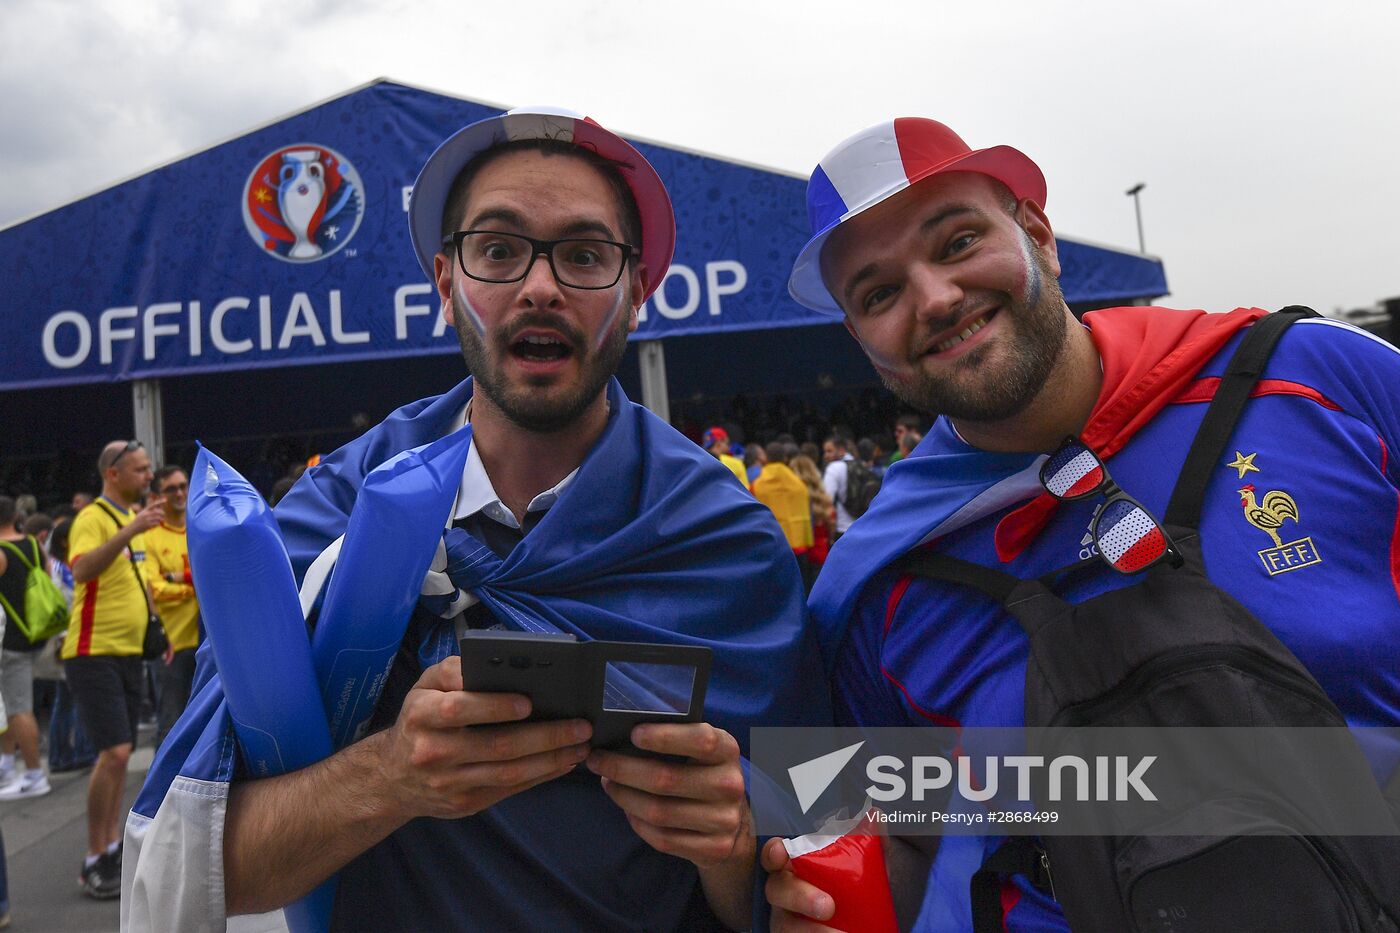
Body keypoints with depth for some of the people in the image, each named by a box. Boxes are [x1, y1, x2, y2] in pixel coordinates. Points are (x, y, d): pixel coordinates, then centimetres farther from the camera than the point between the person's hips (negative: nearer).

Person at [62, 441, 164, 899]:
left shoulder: (135, 517, 13)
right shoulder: (93, 518, -13)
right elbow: (81, 570, -32)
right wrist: (130, 530, -41)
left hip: (129, 651, 8)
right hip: (94, 652, -8)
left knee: (121, 753, 13)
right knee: (114, 751, -13)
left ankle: (113, 846, 24)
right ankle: (94, 861, -1)